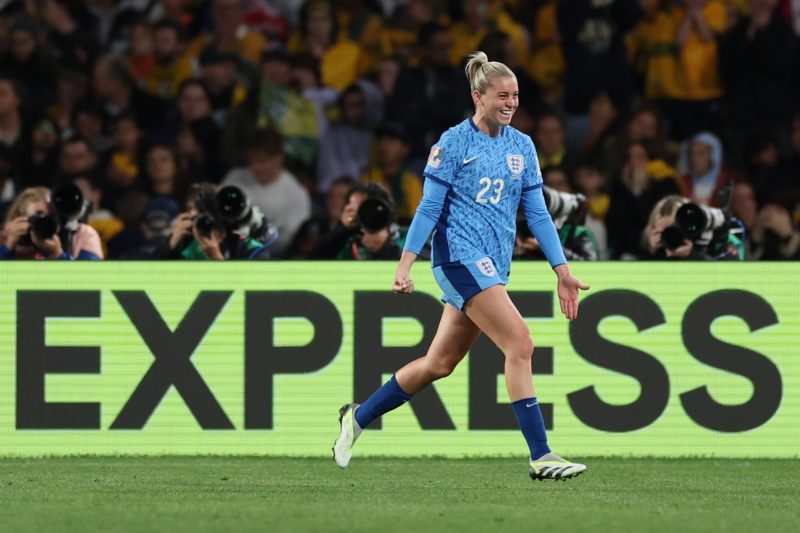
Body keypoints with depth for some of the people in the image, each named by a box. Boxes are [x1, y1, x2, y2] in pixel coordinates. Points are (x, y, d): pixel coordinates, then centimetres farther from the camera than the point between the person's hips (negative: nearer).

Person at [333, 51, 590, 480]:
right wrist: (405, 264, -14)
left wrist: (561, 269, 7)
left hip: (492, 267, 7)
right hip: (460, 256, -7)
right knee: (519, 344, -18)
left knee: (439, 364, 11)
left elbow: (537, 213, 14)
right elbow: (429, 208, -6)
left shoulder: (522, 147, 13)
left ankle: (358, 417, 28)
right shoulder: (453, 143, -5)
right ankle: (540, 457, -19)